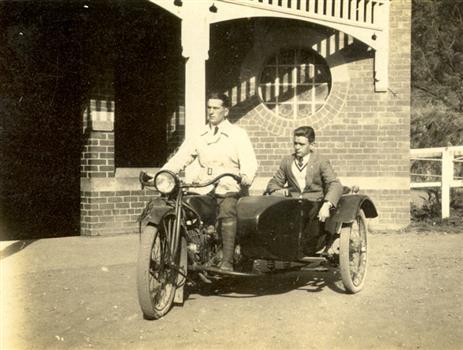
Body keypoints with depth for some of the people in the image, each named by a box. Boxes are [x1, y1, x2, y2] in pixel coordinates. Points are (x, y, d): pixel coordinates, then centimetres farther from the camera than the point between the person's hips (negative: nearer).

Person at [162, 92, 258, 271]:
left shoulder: (238, 134, 6)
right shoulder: (199, 136, 17)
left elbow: (249, 161, -8)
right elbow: (179, 158, 9)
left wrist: (246, 178, -31)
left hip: (228, 191, -4)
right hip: (202, 190, 4)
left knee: (227, 211, -33)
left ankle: (227, 261, -34)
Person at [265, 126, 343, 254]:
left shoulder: (321, 163, 5)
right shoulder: (287, 161, 18)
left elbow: (335, 185, -8)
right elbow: (273, 183, 20)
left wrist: (326, 205, -28)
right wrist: (278, 191, -7)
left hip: (314, 204, -3)